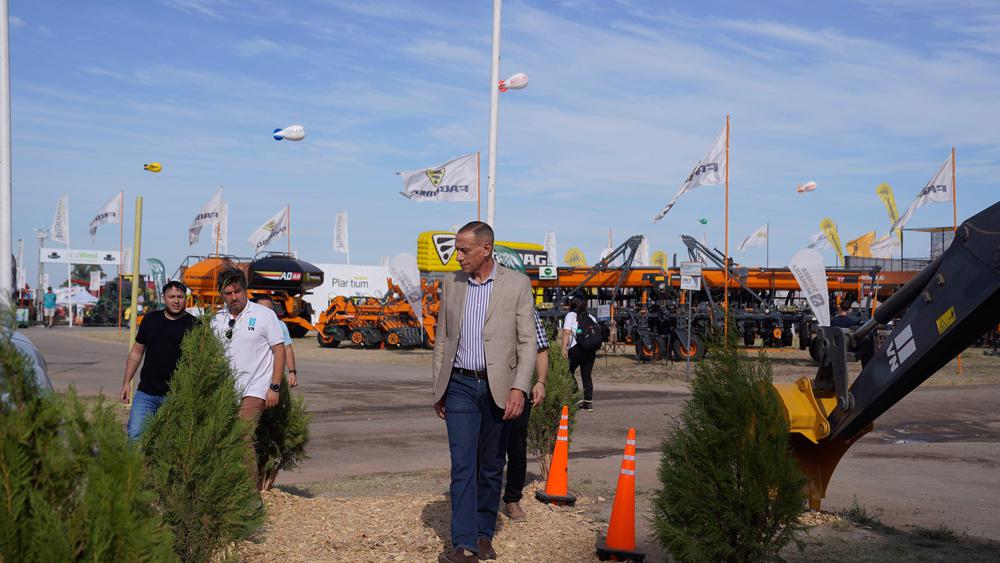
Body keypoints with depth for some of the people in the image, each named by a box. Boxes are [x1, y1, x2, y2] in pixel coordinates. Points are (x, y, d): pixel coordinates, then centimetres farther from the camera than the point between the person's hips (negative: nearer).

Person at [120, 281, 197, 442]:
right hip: (146, 393, 3)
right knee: (135, 435, -4)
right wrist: (127, 382, 10)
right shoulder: (150, 320, 9)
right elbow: (136, 352, 16)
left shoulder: (193, 325, -1)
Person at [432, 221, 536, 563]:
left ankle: (484, 534, 22)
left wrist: (519, 388, -14)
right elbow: (442, 340, 14)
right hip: (460, 386, 2)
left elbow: (527, 342, -4)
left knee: (491, 467, 8)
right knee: (463, 465, -7)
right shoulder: (452, 284, 8)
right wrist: (438, 390, 12)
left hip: (498, 389, -1)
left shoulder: (517, 284, -2)